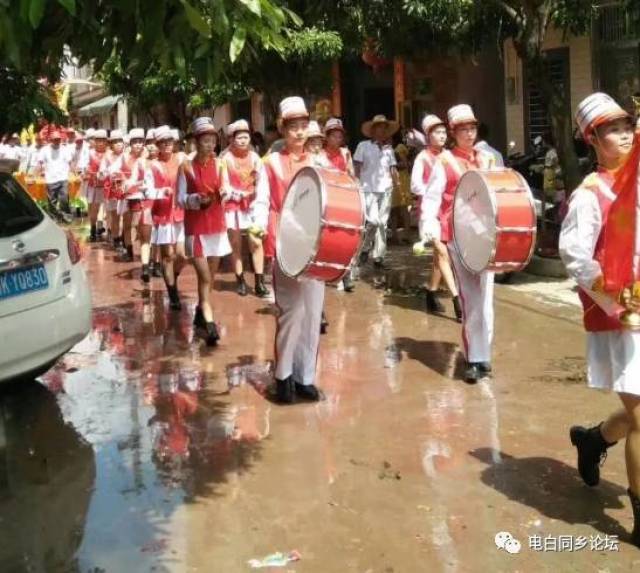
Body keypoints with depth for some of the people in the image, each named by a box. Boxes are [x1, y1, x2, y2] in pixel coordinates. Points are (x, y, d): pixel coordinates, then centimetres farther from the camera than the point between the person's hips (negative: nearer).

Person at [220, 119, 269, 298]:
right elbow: (224, 185, -8)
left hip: (251, 205, 2)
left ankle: (259, 283, -1)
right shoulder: (226, 159, -5)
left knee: (256, 242, -5)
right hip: (233, 206, -1)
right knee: (236, 244, 4)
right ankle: (240, 282, 15)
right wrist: (237, 194, -22)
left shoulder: (254, 157, 2)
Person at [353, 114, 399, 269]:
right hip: (368, 189, -4)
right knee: (373, 221, -16)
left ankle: (378, 257, 8)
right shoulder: (363, 146, 3)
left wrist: (398, 186, -3)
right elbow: (357, 168, 1)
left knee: (383, 223, 3)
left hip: (386, 189, 4)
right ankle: (365, 248, 9)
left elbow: (393, 169, 11)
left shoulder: (389, 149, 13)